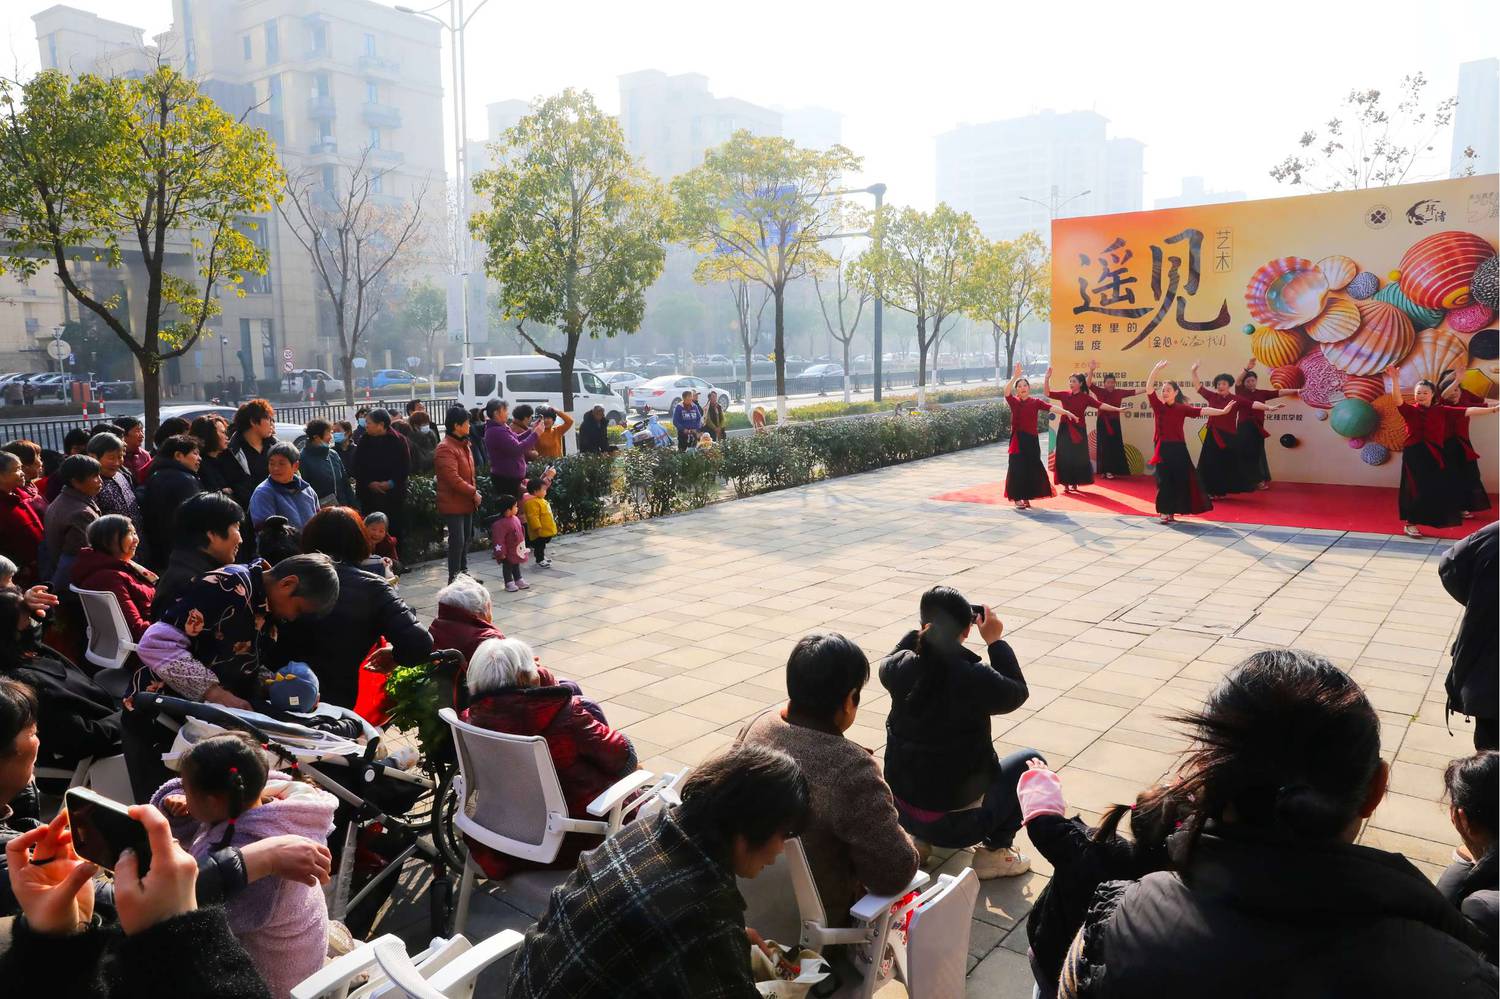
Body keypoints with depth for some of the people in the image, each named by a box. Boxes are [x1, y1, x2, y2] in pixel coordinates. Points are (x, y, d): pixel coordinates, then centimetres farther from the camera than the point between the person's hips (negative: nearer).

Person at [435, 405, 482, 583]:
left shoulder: (464, 444, 13)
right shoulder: (445, 449, -19)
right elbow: (453, 478, -25)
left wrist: (474, 491, 7)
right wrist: (473, 493, -18)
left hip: (466, 502, 9)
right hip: (453, 503, -9)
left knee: (466, 539, 17)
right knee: (457, 540, -7)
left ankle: (463, 572, 29)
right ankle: (454, 578, 2)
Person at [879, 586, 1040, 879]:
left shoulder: (900, 668, -12)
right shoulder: (975, 678, -24)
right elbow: (1017, 693, -3)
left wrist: (928, 628, 11)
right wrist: (995, 641, 3)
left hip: (898, 811, 5)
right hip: (957, 824, -5)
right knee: (1031, 761, 16)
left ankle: (920, 838, 26)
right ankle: (993, 851, 13)